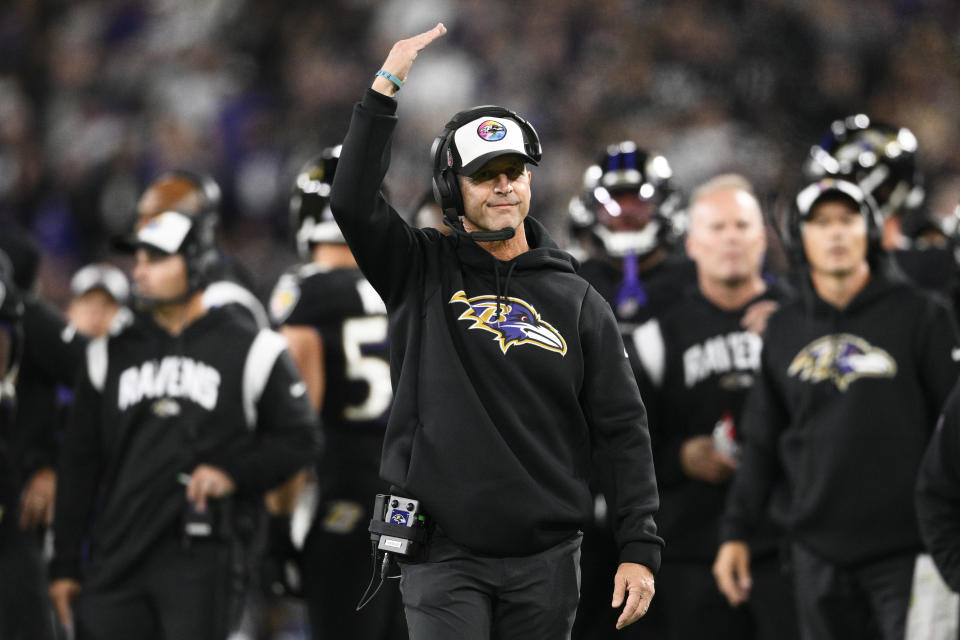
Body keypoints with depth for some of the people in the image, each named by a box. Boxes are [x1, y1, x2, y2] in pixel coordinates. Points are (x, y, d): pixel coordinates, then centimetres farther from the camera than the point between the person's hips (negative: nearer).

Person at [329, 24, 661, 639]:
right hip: (443, 555, -2)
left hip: (544, 559, 2)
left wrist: (640, 549, -4)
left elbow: (624, 430, 4)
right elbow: (353, 202, -13)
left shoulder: (579, 304, 7)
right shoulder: (423, 271, 5)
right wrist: (385, 90, -17)